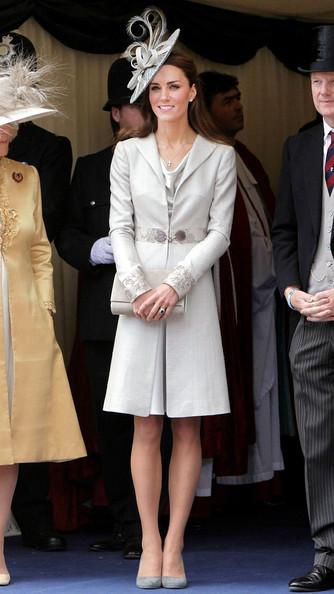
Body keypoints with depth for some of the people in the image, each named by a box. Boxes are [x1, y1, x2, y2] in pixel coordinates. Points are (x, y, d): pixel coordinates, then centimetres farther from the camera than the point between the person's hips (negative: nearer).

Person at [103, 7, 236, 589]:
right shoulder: (128, 152, 7)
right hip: (140, 293, 1)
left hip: (192, 292, 0)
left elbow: (219, 232, 0)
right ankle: (150, 543, 3)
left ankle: (174, 547, 4)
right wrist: (137, 286, -11)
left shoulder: (219, 157, 4)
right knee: (146, 428, 0)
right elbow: (120, 226, 4)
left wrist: (175, 285, -12)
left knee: (188, 428, 1)